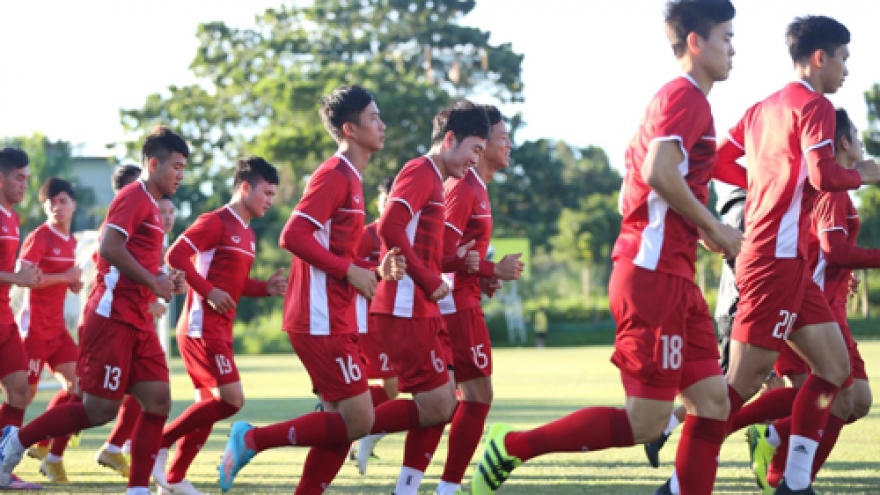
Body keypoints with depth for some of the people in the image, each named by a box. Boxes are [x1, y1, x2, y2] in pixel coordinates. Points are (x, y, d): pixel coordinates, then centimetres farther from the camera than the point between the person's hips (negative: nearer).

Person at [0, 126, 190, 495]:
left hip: (138, 322, 10)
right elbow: (110, 247, -22)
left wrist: (164, 281, 10)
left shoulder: (150, 205, 19)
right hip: (112, 317, -10)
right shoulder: (134, 197, -10)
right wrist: (152, 282, -15)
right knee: (101, 409, -8)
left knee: (158, 401, 0)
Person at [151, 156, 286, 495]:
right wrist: (208, 291, -21)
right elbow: (176, 256, -18)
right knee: (231, 399, -15)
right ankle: (160, 444, -6)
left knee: (211, 405, 10)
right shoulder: (216, 222, -11)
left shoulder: (247, 234, 17)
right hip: (202, 326, -10)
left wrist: (267, 288, 8)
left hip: (220, 330, 10)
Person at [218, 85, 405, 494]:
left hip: (336, 321, 10)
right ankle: (252, 439, -2)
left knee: (343, 424, 7)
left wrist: (374, 271, 7)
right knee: (358, 421, -10)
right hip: (321, 321, -10)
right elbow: (294, 235, -20)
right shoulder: (335, 175, -11)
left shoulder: (350, 179, 18)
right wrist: (350, 271, -16)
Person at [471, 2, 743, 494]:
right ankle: (513, 447, -4)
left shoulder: (678, 97, 22)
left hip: (672, 275, 11)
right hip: (655, 272, -11)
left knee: (714, 403, 6)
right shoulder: (685, 95, -9)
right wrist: (714, 229, -14)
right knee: (646, 423, -10)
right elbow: (660, 172, -24)